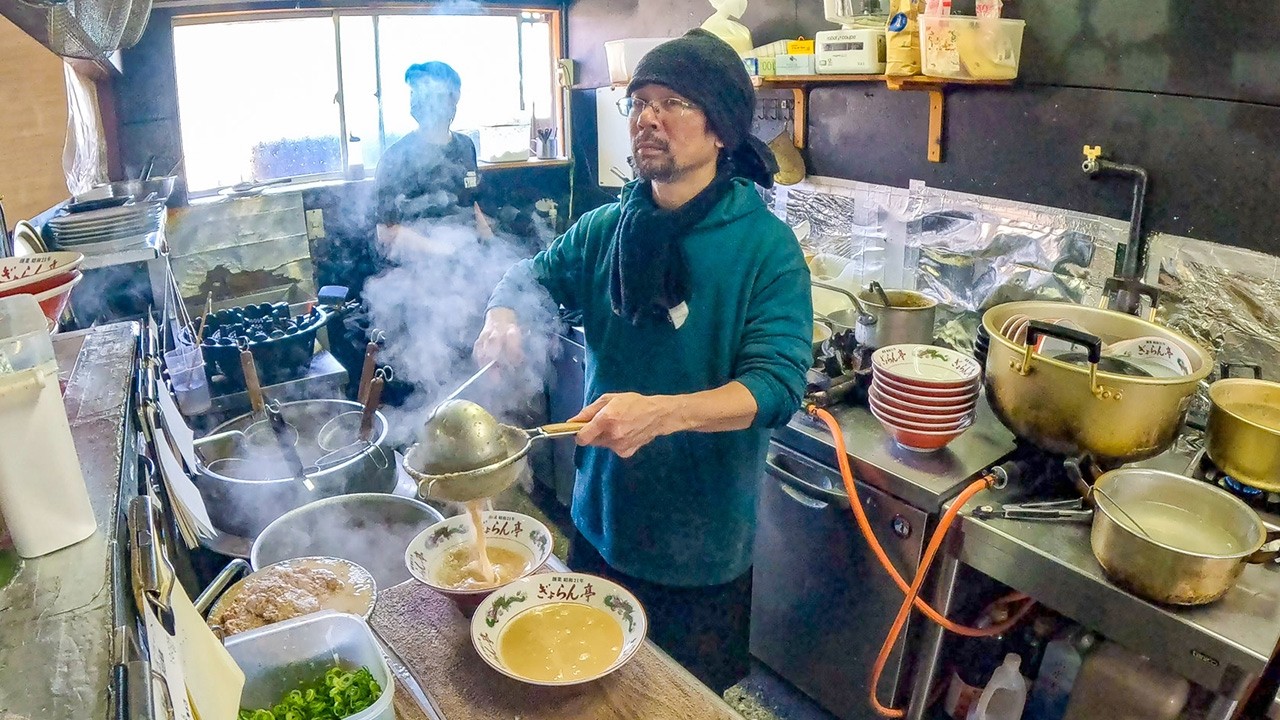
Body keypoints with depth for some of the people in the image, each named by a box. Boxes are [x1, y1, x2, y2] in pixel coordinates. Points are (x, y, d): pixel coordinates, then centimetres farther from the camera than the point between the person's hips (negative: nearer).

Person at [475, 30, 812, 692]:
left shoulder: (767, 246, -17)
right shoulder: (604, 229, -3)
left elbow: (777, 384, -26)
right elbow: (530, 276, 12)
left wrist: (663, 411, -43)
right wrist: (501, 317, -12)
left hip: (702, 539, -4)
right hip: (599, 518, 5)